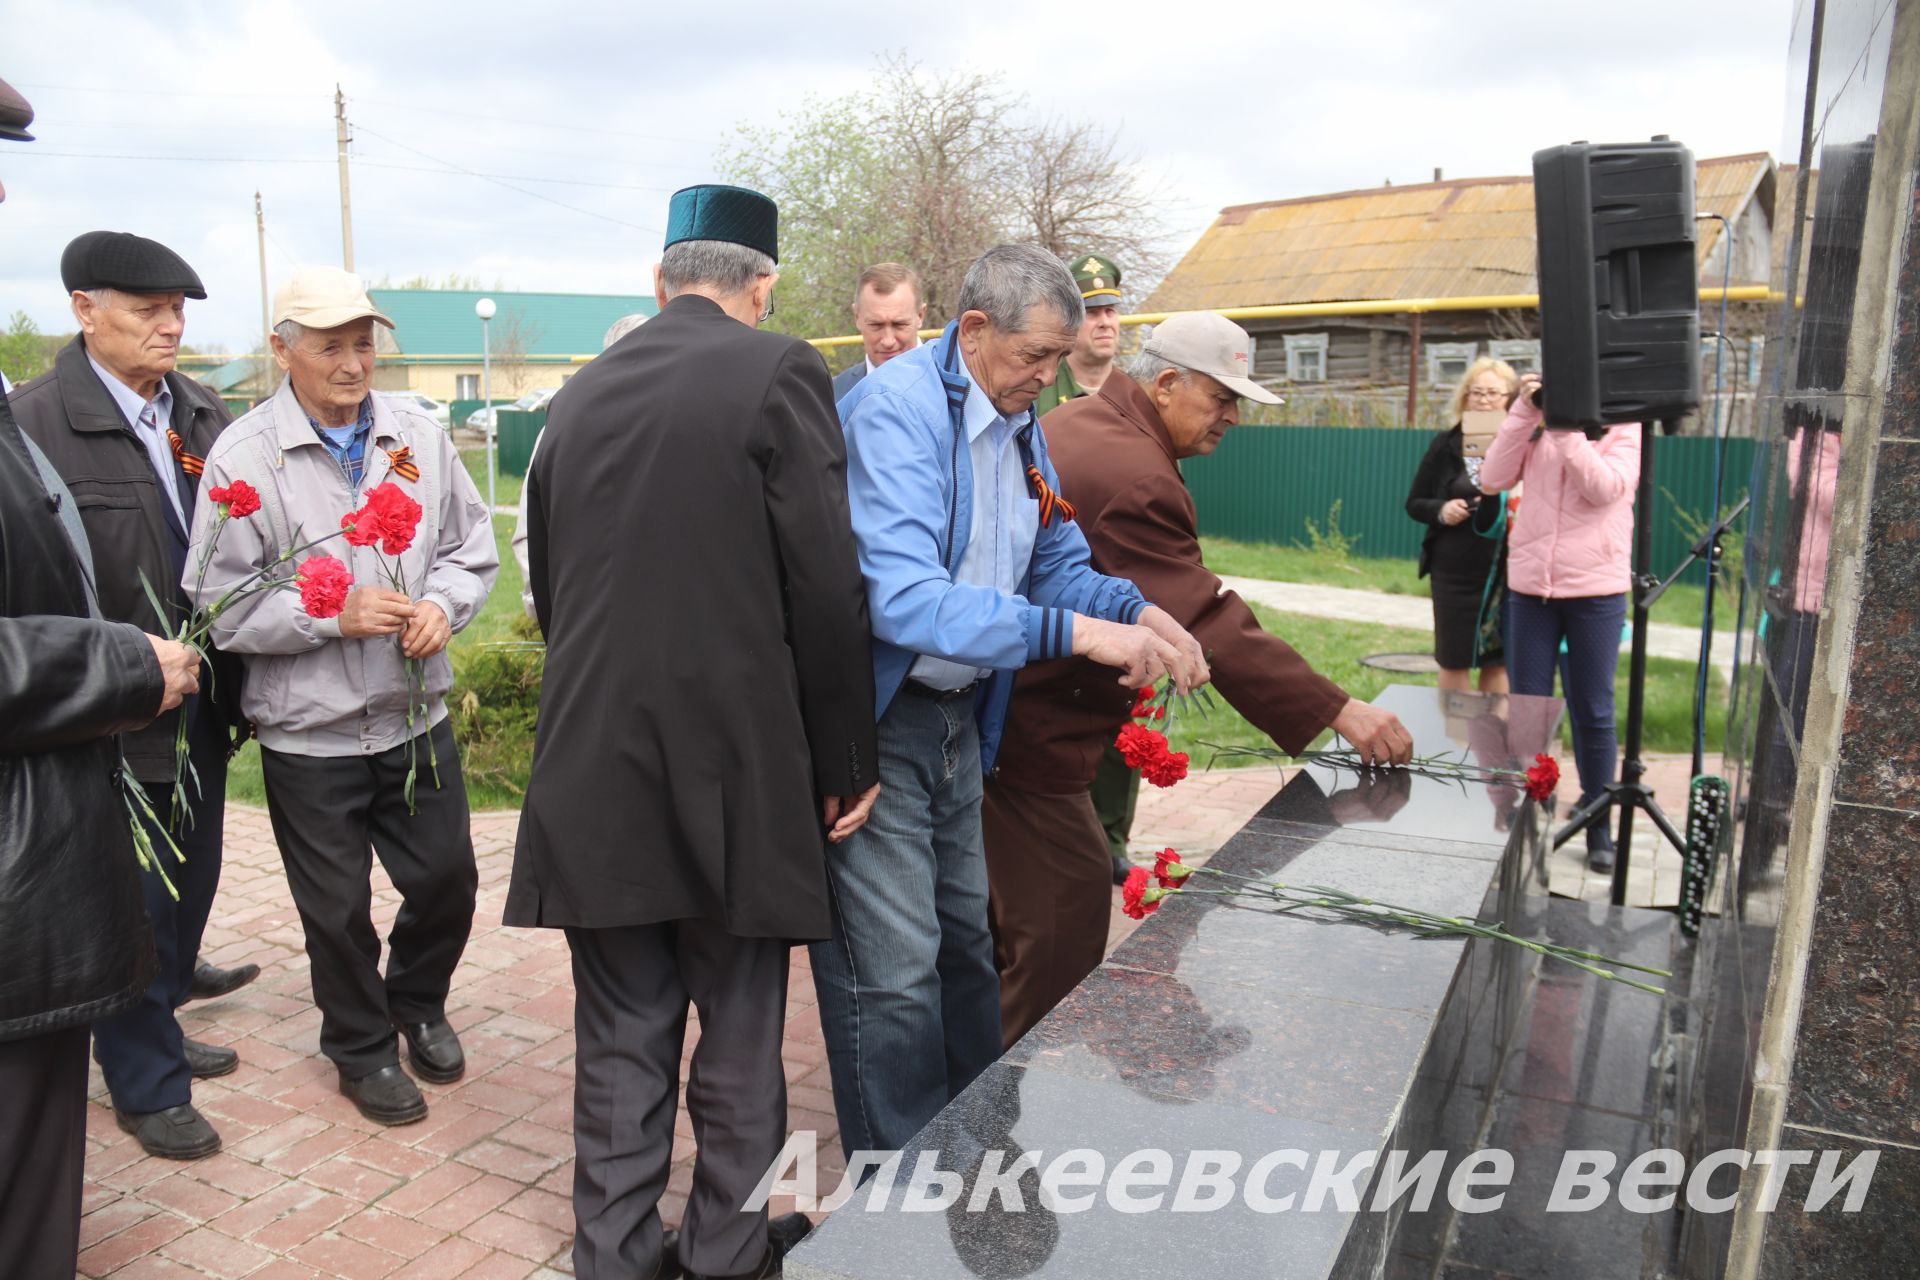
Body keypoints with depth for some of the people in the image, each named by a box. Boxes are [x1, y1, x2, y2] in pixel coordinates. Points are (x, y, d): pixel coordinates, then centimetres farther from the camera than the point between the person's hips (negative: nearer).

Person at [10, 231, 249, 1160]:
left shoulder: (206, 417, 5)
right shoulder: (35, 420, -13)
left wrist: (233, 681, 4)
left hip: (201, 712, 6)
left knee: (188, 891, 20)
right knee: (136, 906, 7)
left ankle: (153, 1035, 42)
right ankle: (145, 1085, 26)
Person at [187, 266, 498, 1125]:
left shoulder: (419, 438, 0)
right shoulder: (242, 458, -10)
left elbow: (472, 547, 7)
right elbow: (221, 606, -11)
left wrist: (443, 603, -12)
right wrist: (332, 615, -20)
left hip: (417, 718, 3)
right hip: (309, 736, -3)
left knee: (447, 882, 14)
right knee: (338, 909, 12)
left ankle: (418, 1004, 44)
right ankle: (363, 1048, 37)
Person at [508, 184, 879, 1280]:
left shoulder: (583, 392, 10)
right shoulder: (780, 372, -7)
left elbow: (550, 579, 17)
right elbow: (827, 588, -12)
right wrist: (848, 760, -2)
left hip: (595, 767, 5)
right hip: (736, 763, -4)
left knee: (622, 1036, 15)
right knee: (739, 1032, 12)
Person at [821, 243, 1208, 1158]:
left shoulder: (1019, 425, 6)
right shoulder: (896, 411, -22)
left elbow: (1059, 563, 12)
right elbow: (905, 600, -33)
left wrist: (1138, 613, -9)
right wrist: (1077, 633, -36)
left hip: (958, 715, 9)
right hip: (874, 721, -8)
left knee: (964, 939, 20)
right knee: (894, 971, -2)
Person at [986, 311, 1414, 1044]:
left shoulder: (1072, 421, 11)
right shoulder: (1135, 480, -24)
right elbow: (1209, 626, -28)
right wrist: (1338, 712, -28)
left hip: (988, 703, 11)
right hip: (1029, 731, -11)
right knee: (1065, 931, -4)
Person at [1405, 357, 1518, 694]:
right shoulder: (1447, 445, 1)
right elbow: (1414, 503, 5)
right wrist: (1440, 510, -14)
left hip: (1508, 573, -1)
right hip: (1455, 571, 1)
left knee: (1498, 661, 10)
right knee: (1454, 661, 11)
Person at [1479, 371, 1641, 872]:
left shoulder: (1624, 433, 0)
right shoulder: (1536, 432, 7)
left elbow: (1605, 488, -17)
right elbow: (1493, 480, -5)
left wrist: (1565, 425, -19)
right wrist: (1525, 412, -9)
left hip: (1596, 589, -2)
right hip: (1531, 586, 2)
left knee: (1592, 711, 5)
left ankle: (1599, 826, 17)